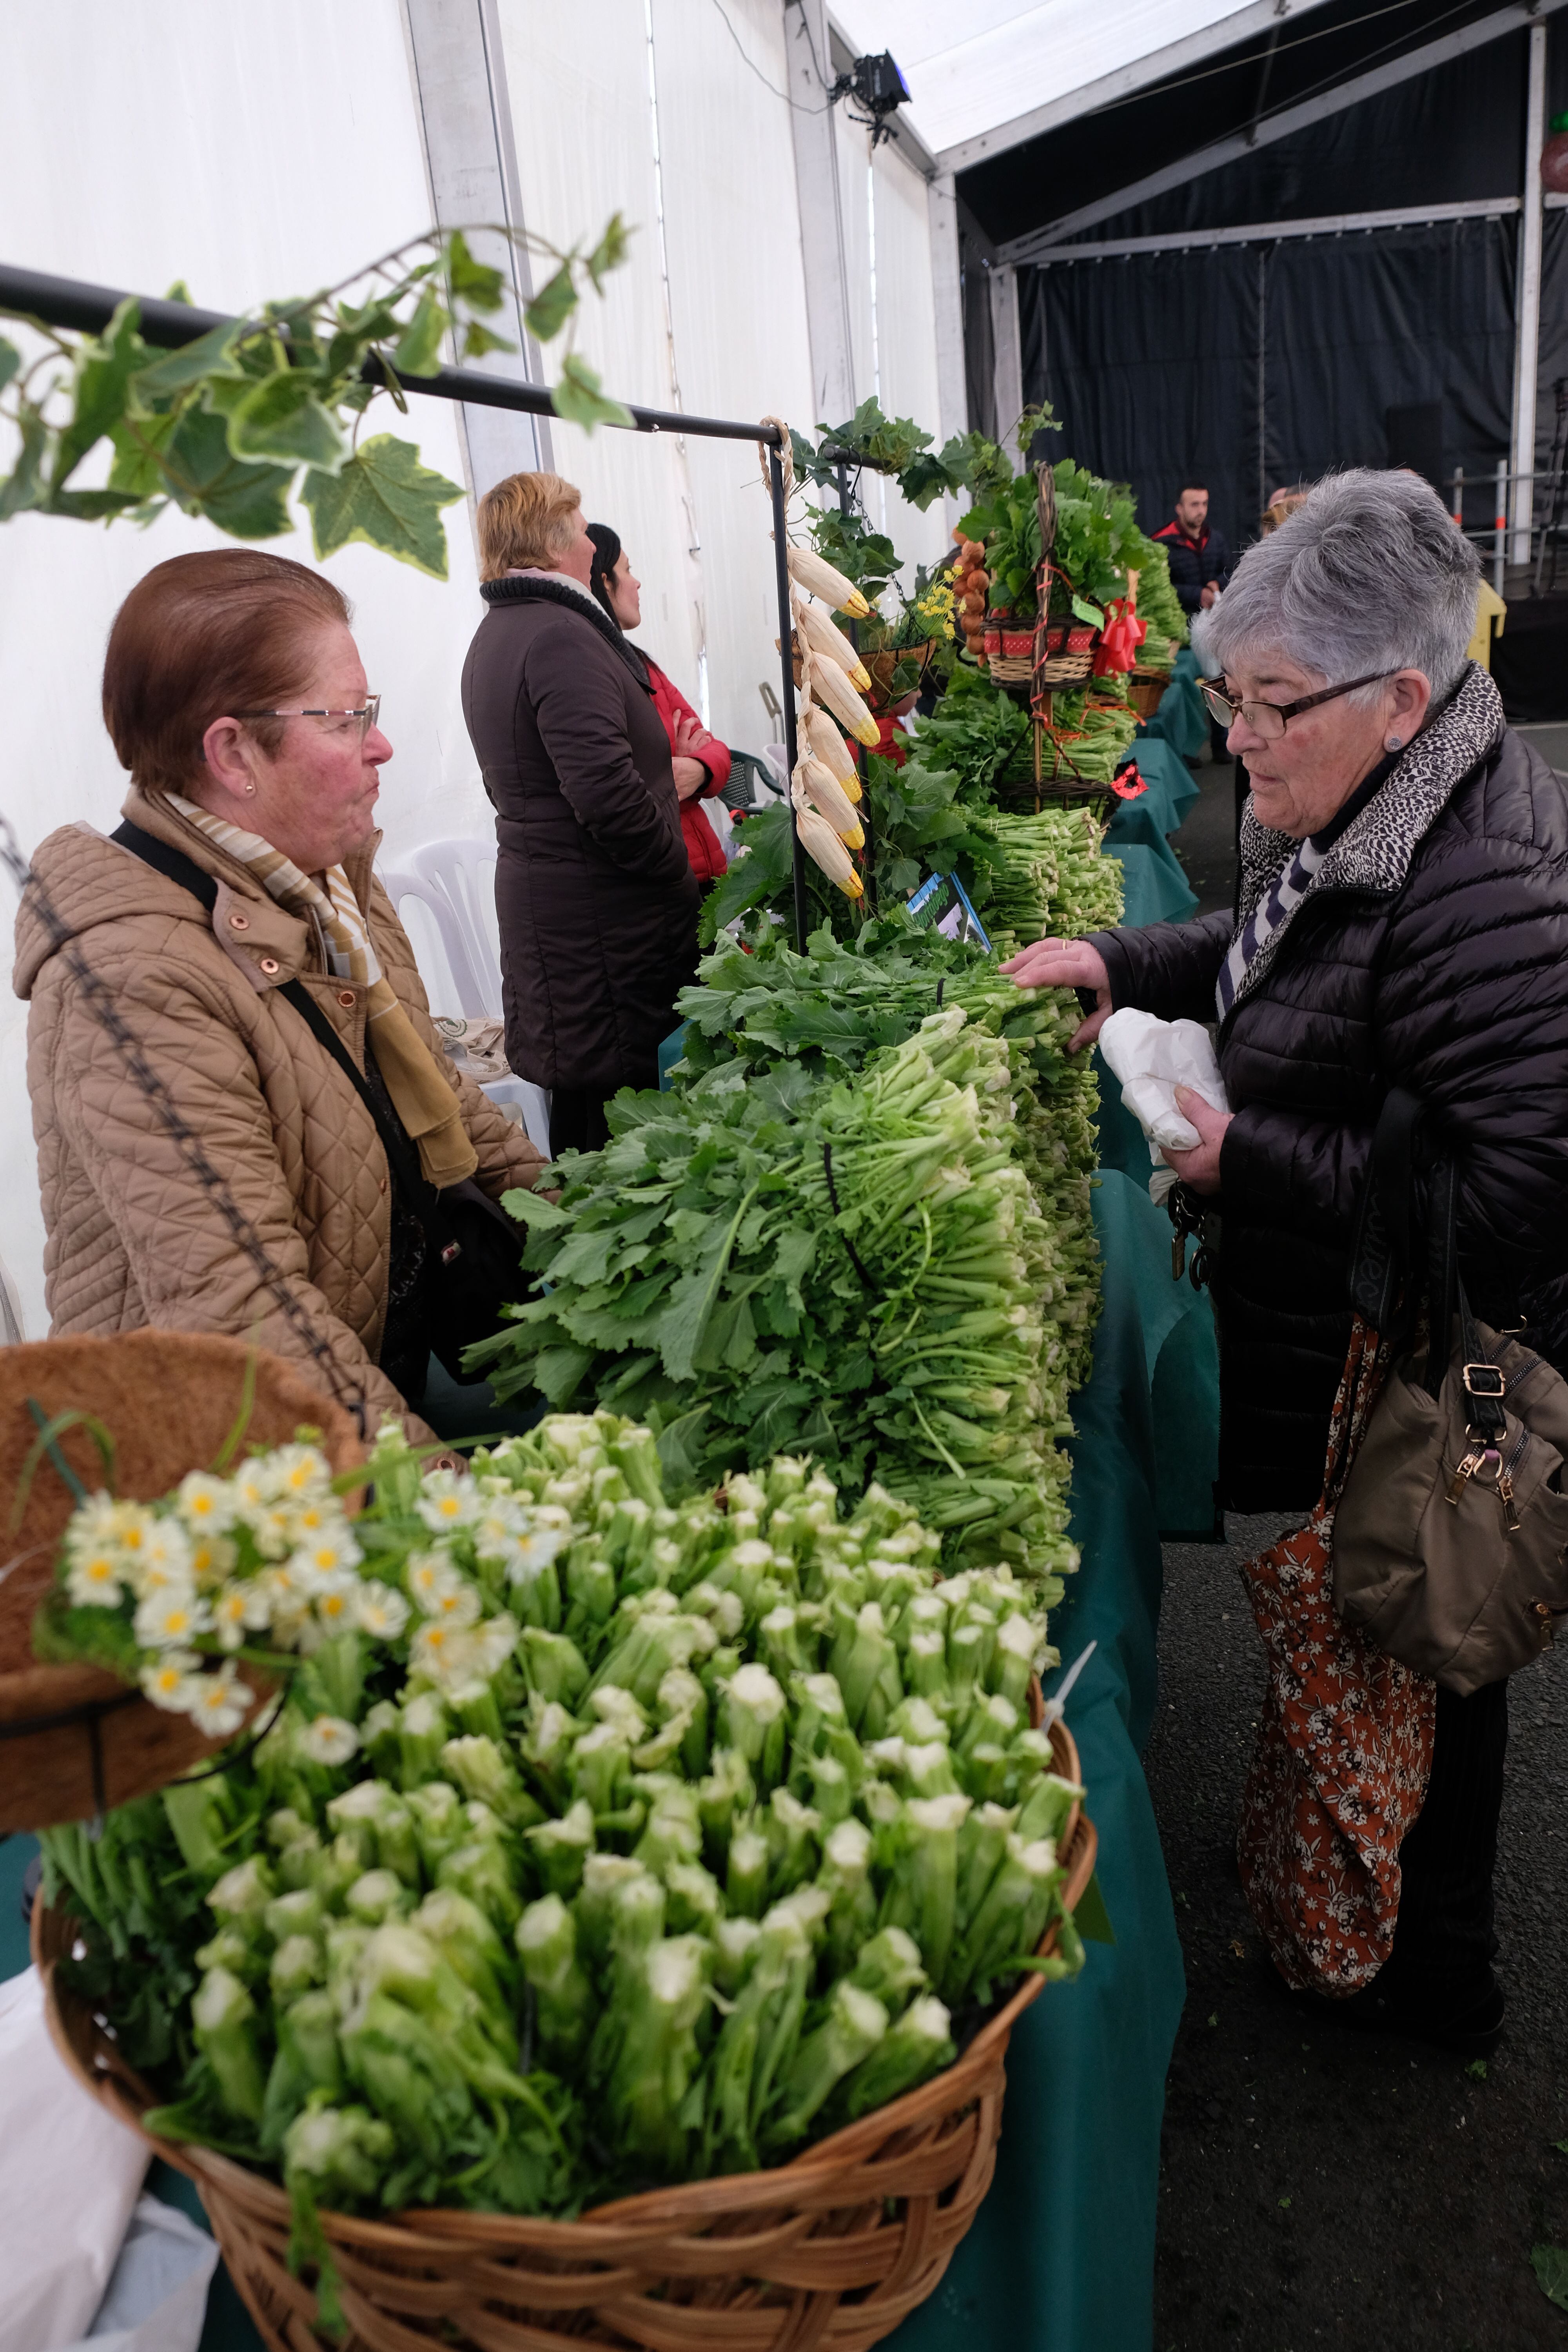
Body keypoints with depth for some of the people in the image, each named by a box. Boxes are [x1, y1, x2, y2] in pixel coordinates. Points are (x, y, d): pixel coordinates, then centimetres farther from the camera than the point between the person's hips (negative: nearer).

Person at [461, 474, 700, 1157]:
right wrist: (678, 872, -13)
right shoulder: (560, 635, -17)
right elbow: (606, 792, -26)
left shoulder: (493, 636, 17)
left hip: (533, 891, 10)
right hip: (603, 917, -10)